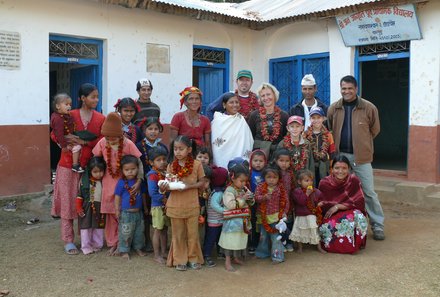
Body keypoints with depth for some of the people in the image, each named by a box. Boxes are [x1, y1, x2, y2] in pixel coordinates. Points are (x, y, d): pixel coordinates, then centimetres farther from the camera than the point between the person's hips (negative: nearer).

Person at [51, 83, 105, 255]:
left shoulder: (100, 119, 3)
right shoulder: (70, 116, -1)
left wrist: (84, 142, -16)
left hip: (89, 166, 2)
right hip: (68, 165, -1)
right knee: (68, 202, 3)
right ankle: (68, 241, 11)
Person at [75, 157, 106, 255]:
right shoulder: (85, 181, -8)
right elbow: (79, 195, -6)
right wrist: (78, 207, -9)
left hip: (100, 208, 3)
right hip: (87, 208, -2)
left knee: (99, 229, 11)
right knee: (86, 227, 4)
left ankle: (97, 245, 24)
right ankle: (86, 247, 13)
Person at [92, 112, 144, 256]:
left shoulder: (128, 144, -16)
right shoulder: (102, 143, -7)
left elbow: (139, 163, -14)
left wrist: (139, 181, -26)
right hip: (108, 183, 3)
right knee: (111, 214, 12)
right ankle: (113, 243, 25)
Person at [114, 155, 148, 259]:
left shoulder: (140, 181, 0)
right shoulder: (121, 182, -11)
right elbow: (117, 196, -5)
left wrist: (145, 207, 16)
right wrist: (117, 209, -6)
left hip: (138, 212, 4)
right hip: (126, 212, -4)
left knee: (139, 232, 16)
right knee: (125, 233, 3)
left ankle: (138, 248, 33)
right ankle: (124, 251, 18)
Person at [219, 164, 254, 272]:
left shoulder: (244, 189, 7)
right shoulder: (229, 190, -15)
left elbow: (251, 203, 16)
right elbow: (230, 204, -26)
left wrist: (251, 199, -8)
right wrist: (243, 199, -23)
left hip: (243, 220, 7)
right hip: (232, 220, -7)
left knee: (240, 239, 17)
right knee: (230, 240, -1)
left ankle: (237, 258, 35)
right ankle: (227, 262, 9)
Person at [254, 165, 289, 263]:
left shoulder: (281, 189, -5)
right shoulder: (260, 187, -4)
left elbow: (286, 201, -1)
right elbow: (256, 197, -14)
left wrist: (284, 212, -7)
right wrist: (264, 197, -32)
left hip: (276, 216, -2)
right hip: (263, 217, 2)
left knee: (276, 237, -3)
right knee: (263, 236, 18)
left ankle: (277, 256, 5)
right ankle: (263, 253, 34)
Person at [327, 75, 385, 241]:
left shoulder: (368, 108, -4)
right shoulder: (333, 109, 2)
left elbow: (375, 129, 7)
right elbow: (329, 131, 13)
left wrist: (362, 142, 8)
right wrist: (337, 144, 9)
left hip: (361, 157, -2)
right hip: (340, 156, 3)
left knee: (369, 192, 1)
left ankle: (378, 226, 13)